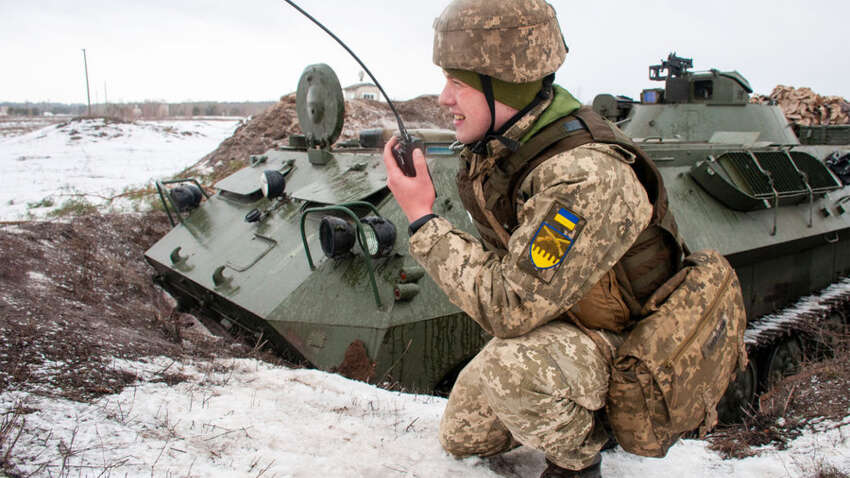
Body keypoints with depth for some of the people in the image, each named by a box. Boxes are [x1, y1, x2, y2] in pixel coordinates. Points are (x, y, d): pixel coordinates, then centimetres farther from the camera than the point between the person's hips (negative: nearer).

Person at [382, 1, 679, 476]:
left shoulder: (586, 178, -37)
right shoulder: (497, 143, -9)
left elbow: (508, 309, -37)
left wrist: (423, 218, -32)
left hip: (623, 345, -8)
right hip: (550, 319, 8)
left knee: (509, 364, -39)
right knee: (461, 437, 17)